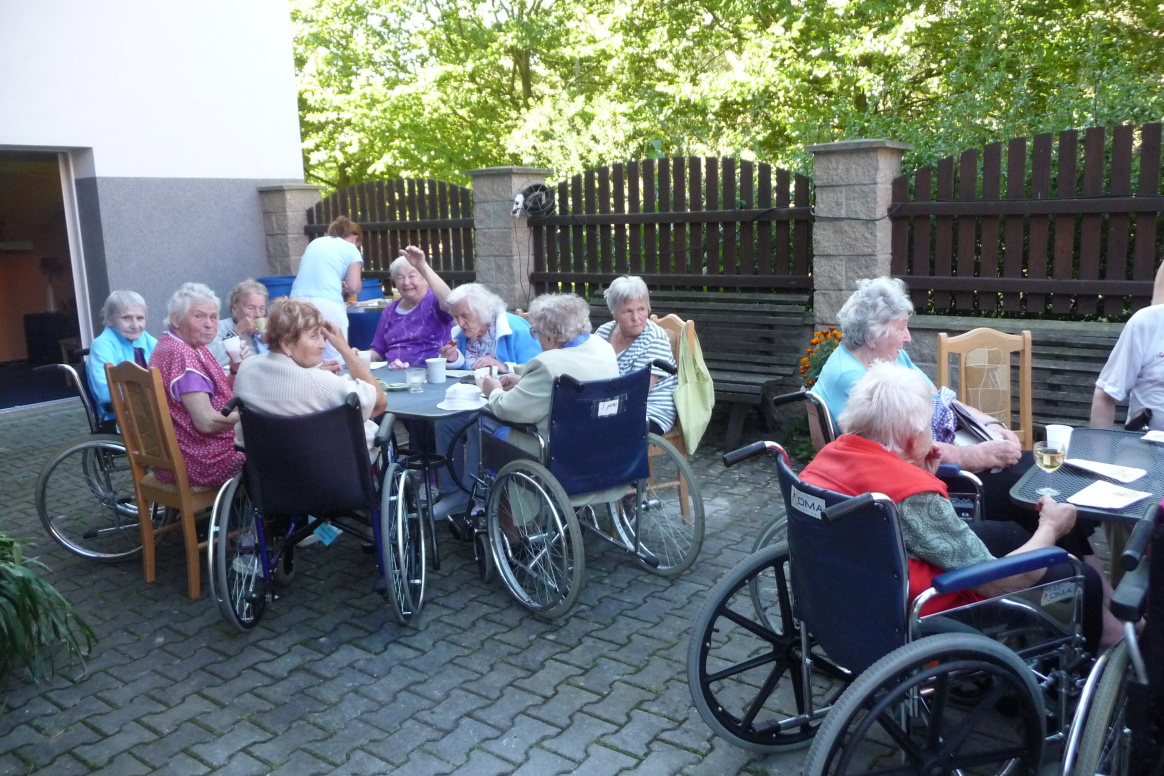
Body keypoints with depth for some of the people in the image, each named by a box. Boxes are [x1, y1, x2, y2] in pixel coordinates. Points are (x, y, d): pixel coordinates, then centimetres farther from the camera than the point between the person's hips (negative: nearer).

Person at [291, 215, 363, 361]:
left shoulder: (315, 242, 26)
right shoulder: (351, 249, 12)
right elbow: (354, 287, 4)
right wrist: (345, 290, 26)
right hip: (327, 303, -5)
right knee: (334, 360, 2)